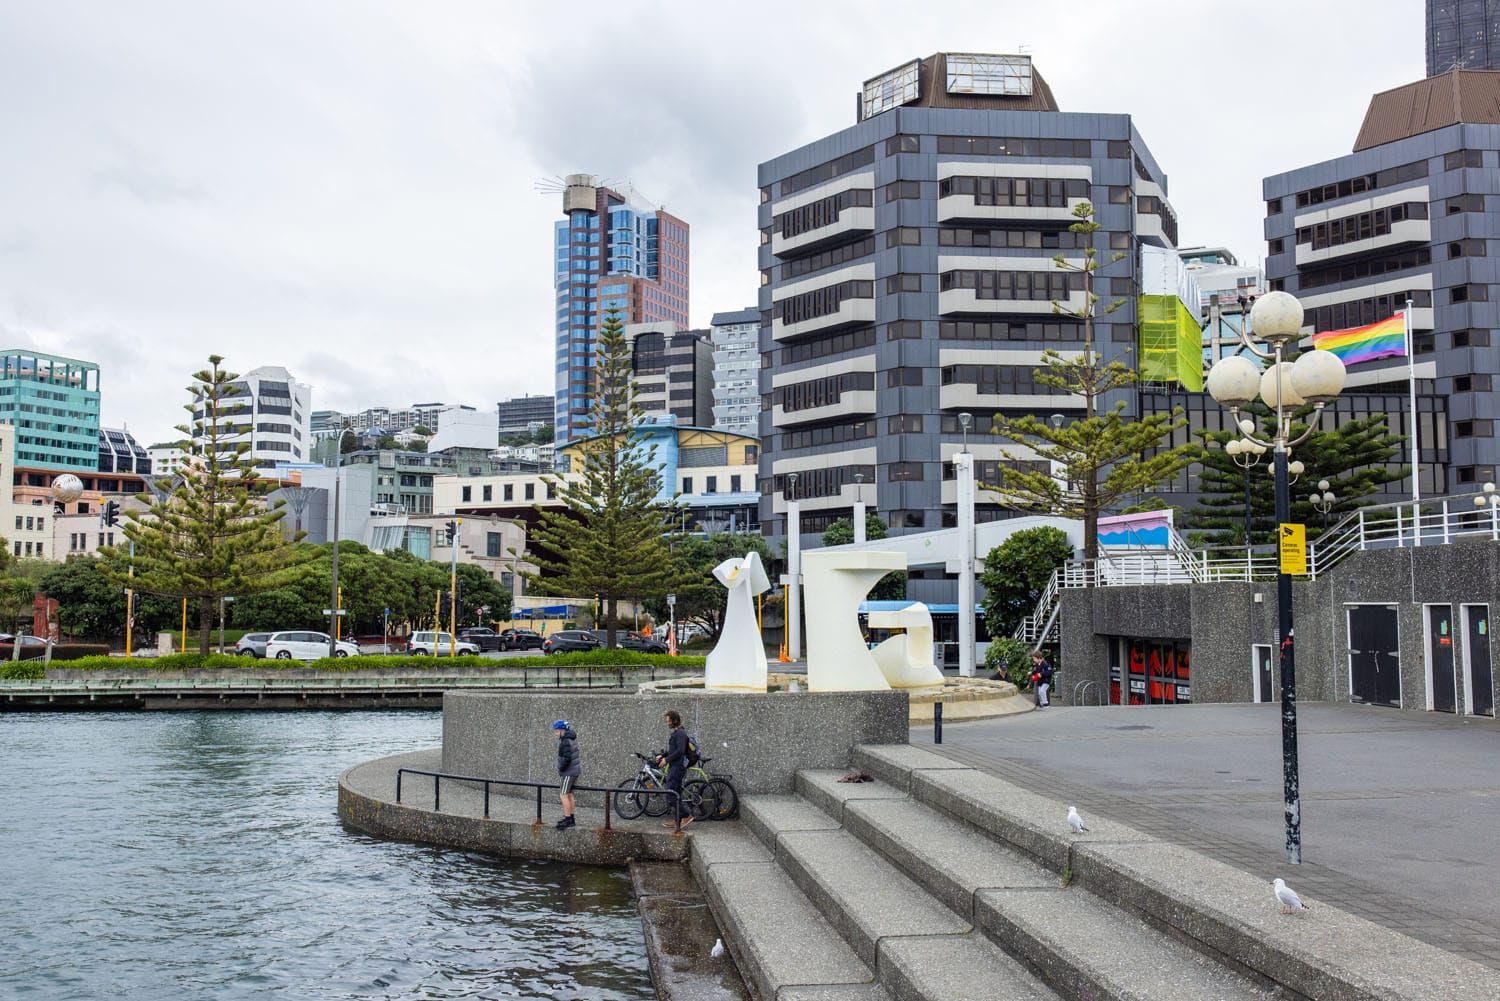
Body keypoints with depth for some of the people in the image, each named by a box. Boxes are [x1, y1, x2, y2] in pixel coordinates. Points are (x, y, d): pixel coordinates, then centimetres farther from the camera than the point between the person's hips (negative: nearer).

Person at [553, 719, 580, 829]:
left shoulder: (565, 742, -20)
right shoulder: (571, 738, 10)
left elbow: (566, 758, -27)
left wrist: (561, 769, -11)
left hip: (568, 772, -10)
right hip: (575, 770, 10)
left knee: (563, 795, -8)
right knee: (569, 794, 16)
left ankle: (568, 820, -8)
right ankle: (571, 819, 22)